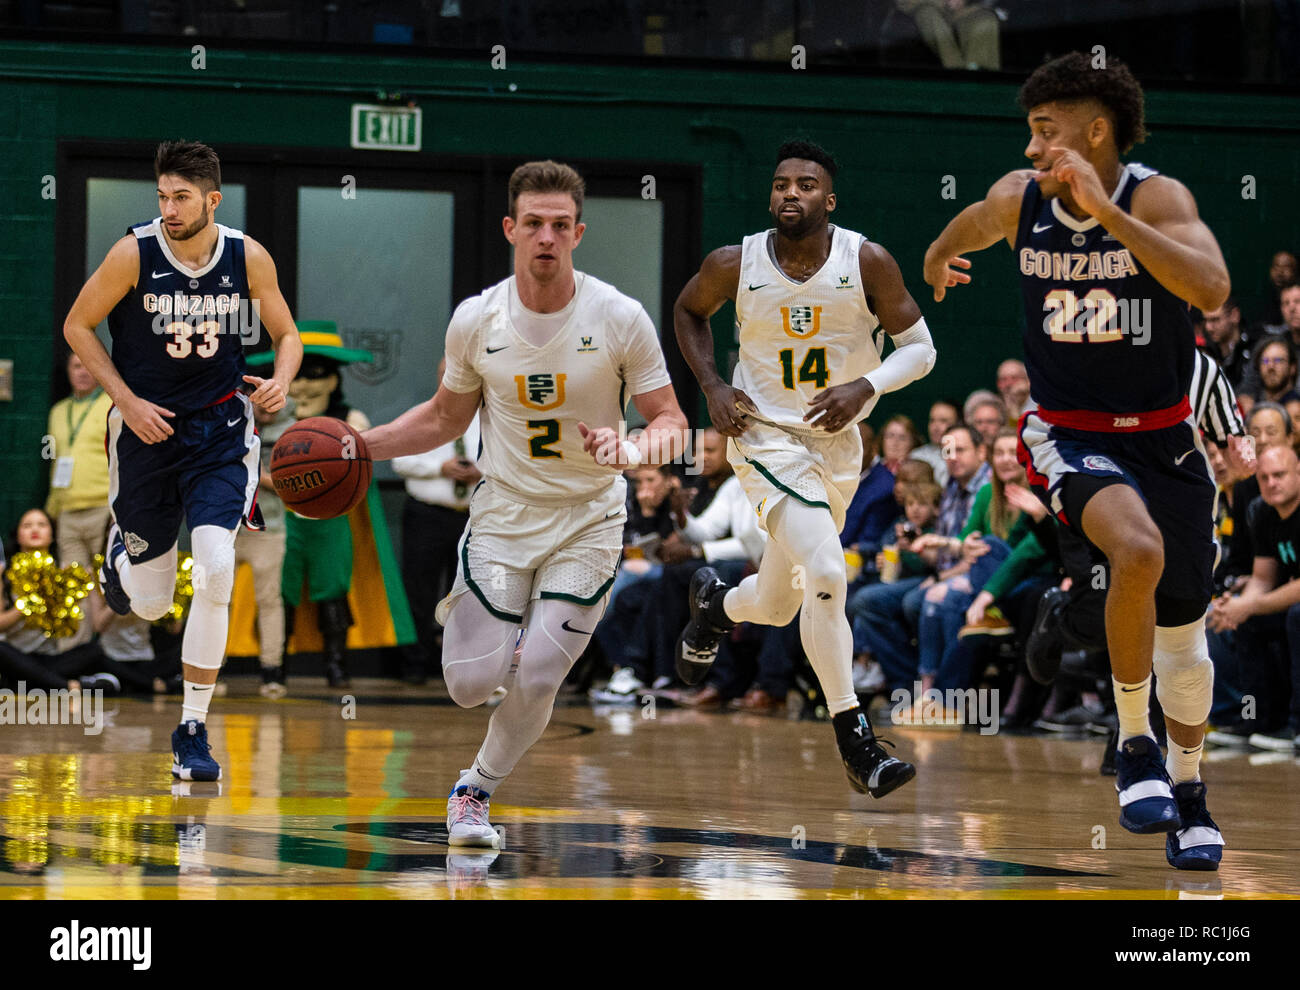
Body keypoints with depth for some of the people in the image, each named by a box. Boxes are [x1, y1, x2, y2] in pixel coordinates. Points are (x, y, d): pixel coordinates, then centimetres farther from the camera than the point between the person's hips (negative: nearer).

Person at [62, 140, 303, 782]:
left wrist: (280, 382, -16)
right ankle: (122, 554, 48)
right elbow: (77, 327, -3)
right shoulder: (133, 254, -14)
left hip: (220, 429, 0)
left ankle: (193, 730, -10)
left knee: (216, 567, -21)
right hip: (148, 428, 0)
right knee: (151, 604, 7)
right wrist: (127, 402, -11)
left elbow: (286, 334, 5)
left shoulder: (249, 259, -9)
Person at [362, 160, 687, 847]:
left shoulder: (620, 319, -13)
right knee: (472, 683, -8)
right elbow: (445, 417, 10)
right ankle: (461, 611, 29)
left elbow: (670, 418, -5)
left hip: (587, 523, -1)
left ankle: (477, 789, 17)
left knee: (536, 682, -10)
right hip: (503, 512, 1)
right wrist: (360, 445, -1)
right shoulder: (475, 321, -7)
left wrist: (638, 448, -28)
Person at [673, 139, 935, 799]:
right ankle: (855, 740, -17)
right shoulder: (735, 265, -12)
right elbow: (688, 310, 9)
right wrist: (711, 385, -5)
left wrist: (864, 386, -22)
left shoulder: (868, 263, -13)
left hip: (837, 443, 3)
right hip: (767, 438, -3)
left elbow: (919, 346, -4)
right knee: (827, 574, -25)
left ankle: (715, 603, 54)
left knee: (777, 606, 16)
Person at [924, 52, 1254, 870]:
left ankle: (1188, 787, 37)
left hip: (1163, 437, 0)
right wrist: (940, 258, 33)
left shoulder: (1156, 198, -17)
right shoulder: (1018, 199, -7)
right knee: (1139, 551, -32)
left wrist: (1105, 210, -38)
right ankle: (1135, 745, -15)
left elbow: (1212, 289, -36)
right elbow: (972, 228, 16)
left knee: (1184, 634, 11)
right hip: (1070, 436, 0)